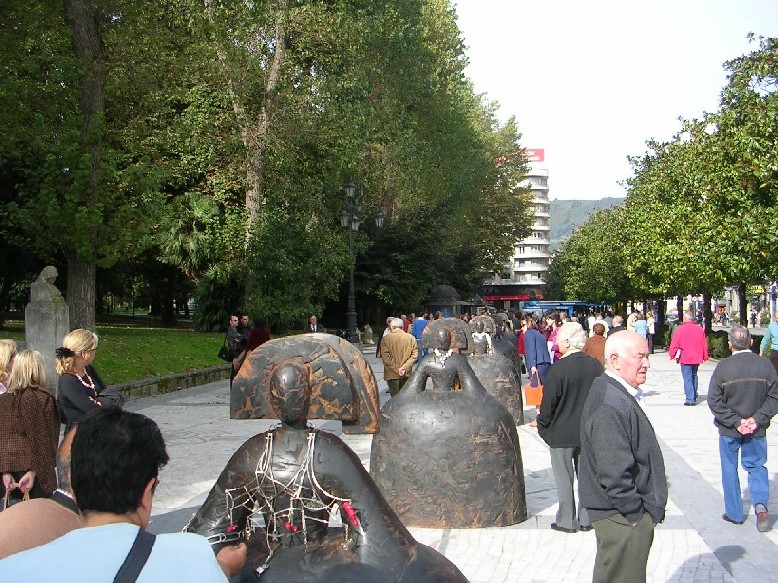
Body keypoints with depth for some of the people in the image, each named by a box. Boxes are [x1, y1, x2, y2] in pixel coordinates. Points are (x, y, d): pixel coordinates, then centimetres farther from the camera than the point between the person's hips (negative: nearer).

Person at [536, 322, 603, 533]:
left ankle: (567, 521, 14)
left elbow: (548, 403, -15)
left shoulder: (559, 368, -20)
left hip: (562, 433, -5)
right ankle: (586, 519, 22)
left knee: (564, 479, 6)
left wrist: (543, 427, 1)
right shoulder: (596, 366, -3)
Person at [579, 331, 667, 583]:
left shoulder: (624, 395, 10)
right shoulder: (609, 407, -25)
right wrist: (635, 514, -17)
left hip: (631, 514, 11)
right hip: (622, 517, -11)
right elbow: (614, 473, -27)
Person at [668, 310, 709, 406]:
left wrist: (673, 355, 3)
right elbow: (704, 344, 7)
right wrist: (705, 357, 16)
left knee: (687, 378, -3)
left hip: (685, 358, -5)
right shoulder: (700, 329, 3)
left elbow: (674, 344, -9)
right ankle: (694, 397, 25)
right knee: (694, 376, 19)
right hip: (697, 358, 5)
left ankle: (690, 399, -8)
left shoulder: (680, 329, -12)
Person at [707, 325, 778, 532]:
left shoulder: (723, 367, -16)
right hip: (757, 430, 2)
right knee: (756, 466, 18)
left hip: (729, 430, -2)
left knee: (730, 469, 13)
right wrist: (757, 419, -9)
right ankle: (760, 504, -4)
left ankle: (734, 513, 21)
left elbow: (714, 401, -15)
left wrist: (735, 421, -12)